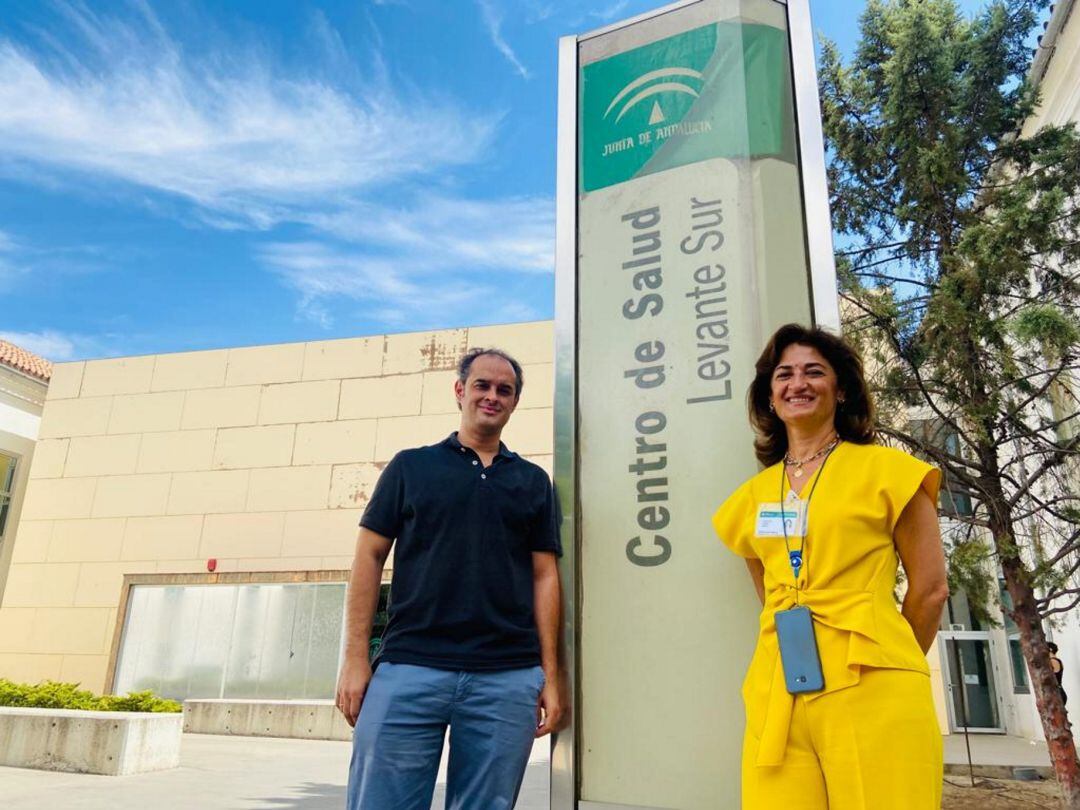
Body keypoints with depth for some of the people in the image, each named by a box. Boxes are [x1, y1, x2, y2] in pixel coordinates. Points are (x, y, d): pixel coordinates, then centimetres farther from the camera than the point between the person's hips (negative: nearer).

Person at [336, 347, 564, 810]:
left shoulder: (533, 481, 13)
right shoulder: (411, 466, 9)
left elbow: (544, 576, 10)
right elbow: (370, 556, 6)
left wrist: (550, 676, 3)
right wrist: (355, 657, -2)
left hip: (509, 679, 2)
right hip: (408, 669, -1)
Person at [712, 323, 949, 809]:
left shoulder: (885, 469, 2)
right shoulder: (752, 495, 13)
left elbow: (930, 588, 5)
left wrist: (889, 668, 11)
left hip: (872, 692, -3)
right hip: (778, 696, 4)